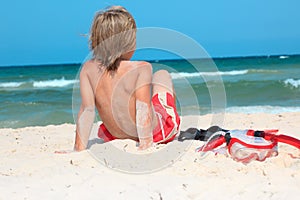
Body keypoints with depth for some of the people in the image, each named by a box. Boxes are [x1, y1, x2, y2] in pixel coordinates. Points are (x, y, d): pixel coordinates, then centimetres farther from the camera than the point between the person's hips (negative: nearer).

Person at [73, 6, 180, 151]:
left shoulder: (88, 69, -18)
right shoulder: (141, 68, -27)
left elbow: (87, 110, -21)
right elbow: (143, 108, -34)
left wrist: (79, 149, -19)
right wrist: (146, 143, -33)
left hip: (115, 137, 3)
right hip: (157, 133, -2)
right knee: (162, 75, 24)